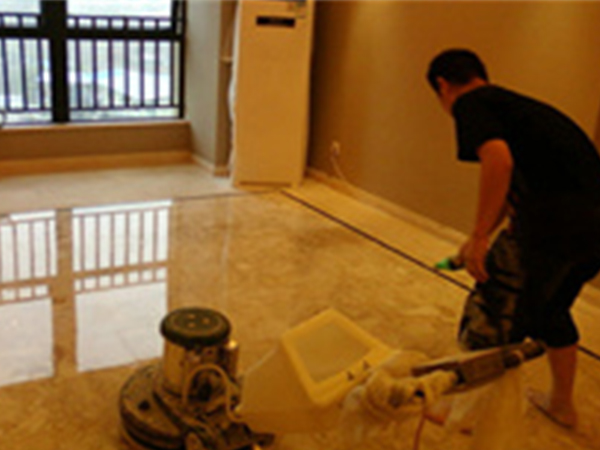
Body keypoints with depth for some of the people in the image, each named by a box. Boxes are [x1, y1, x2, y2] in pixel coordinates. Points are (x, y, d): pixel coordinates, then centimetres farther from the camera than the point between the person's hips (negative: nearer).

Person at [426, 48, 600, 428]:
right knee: (553, 309, 29)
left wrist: (479, 237, -15)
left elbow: (498, 160, -20)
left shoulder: (470, 103, 0)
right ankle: (562, 404, 47)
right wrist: (481, 240, 40)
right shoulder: (513, 102, 27)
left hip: (553, 219, -9)